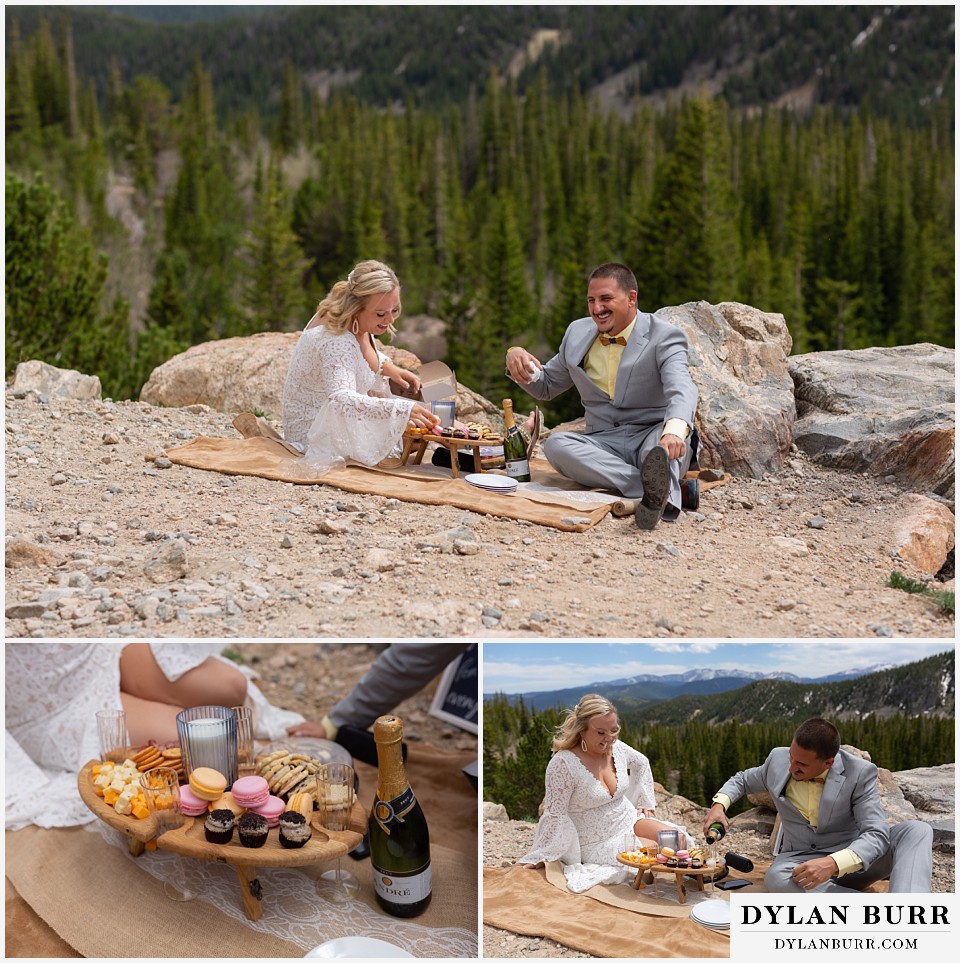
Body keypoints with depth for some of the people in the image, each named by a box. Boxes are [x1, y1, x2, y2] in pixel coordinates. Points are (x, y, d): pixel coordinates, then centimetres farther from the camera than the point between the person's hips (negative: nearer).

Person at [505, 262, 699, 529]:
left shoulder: (664, 337, -5)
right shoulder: (579, 333, 12)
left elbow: (681, 389, -25)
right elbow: (545, 387, 24)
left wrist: (675, 430, -50)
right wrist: (516, 356, 0)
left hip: (653, 438, -3)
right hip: (604, 445, 4)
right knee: (555, 444, -27)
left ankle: (658, 493, -65)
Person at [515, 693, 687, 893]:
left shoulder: (617, 748, -3)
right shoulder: (563, 764, -22)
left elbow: (642, 763, 20)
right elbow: (555, 814, -17)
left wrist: (645, 802, 16)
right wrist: (538, 858, -13)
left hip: (630, 822, 6)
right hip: (597, 844, -6)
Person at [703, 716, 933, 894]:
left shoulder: (860, 773, -15)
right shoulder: (779, 759, -5)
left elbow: (876, 834, -23)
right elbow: (742, 780, 15)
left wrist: (834, 863, -41)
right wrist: (719, 804, -7)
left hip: (852, 861, -1)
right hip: (800, 860, 1)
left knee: (916, 830, -27)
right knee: (776, 878, -37)